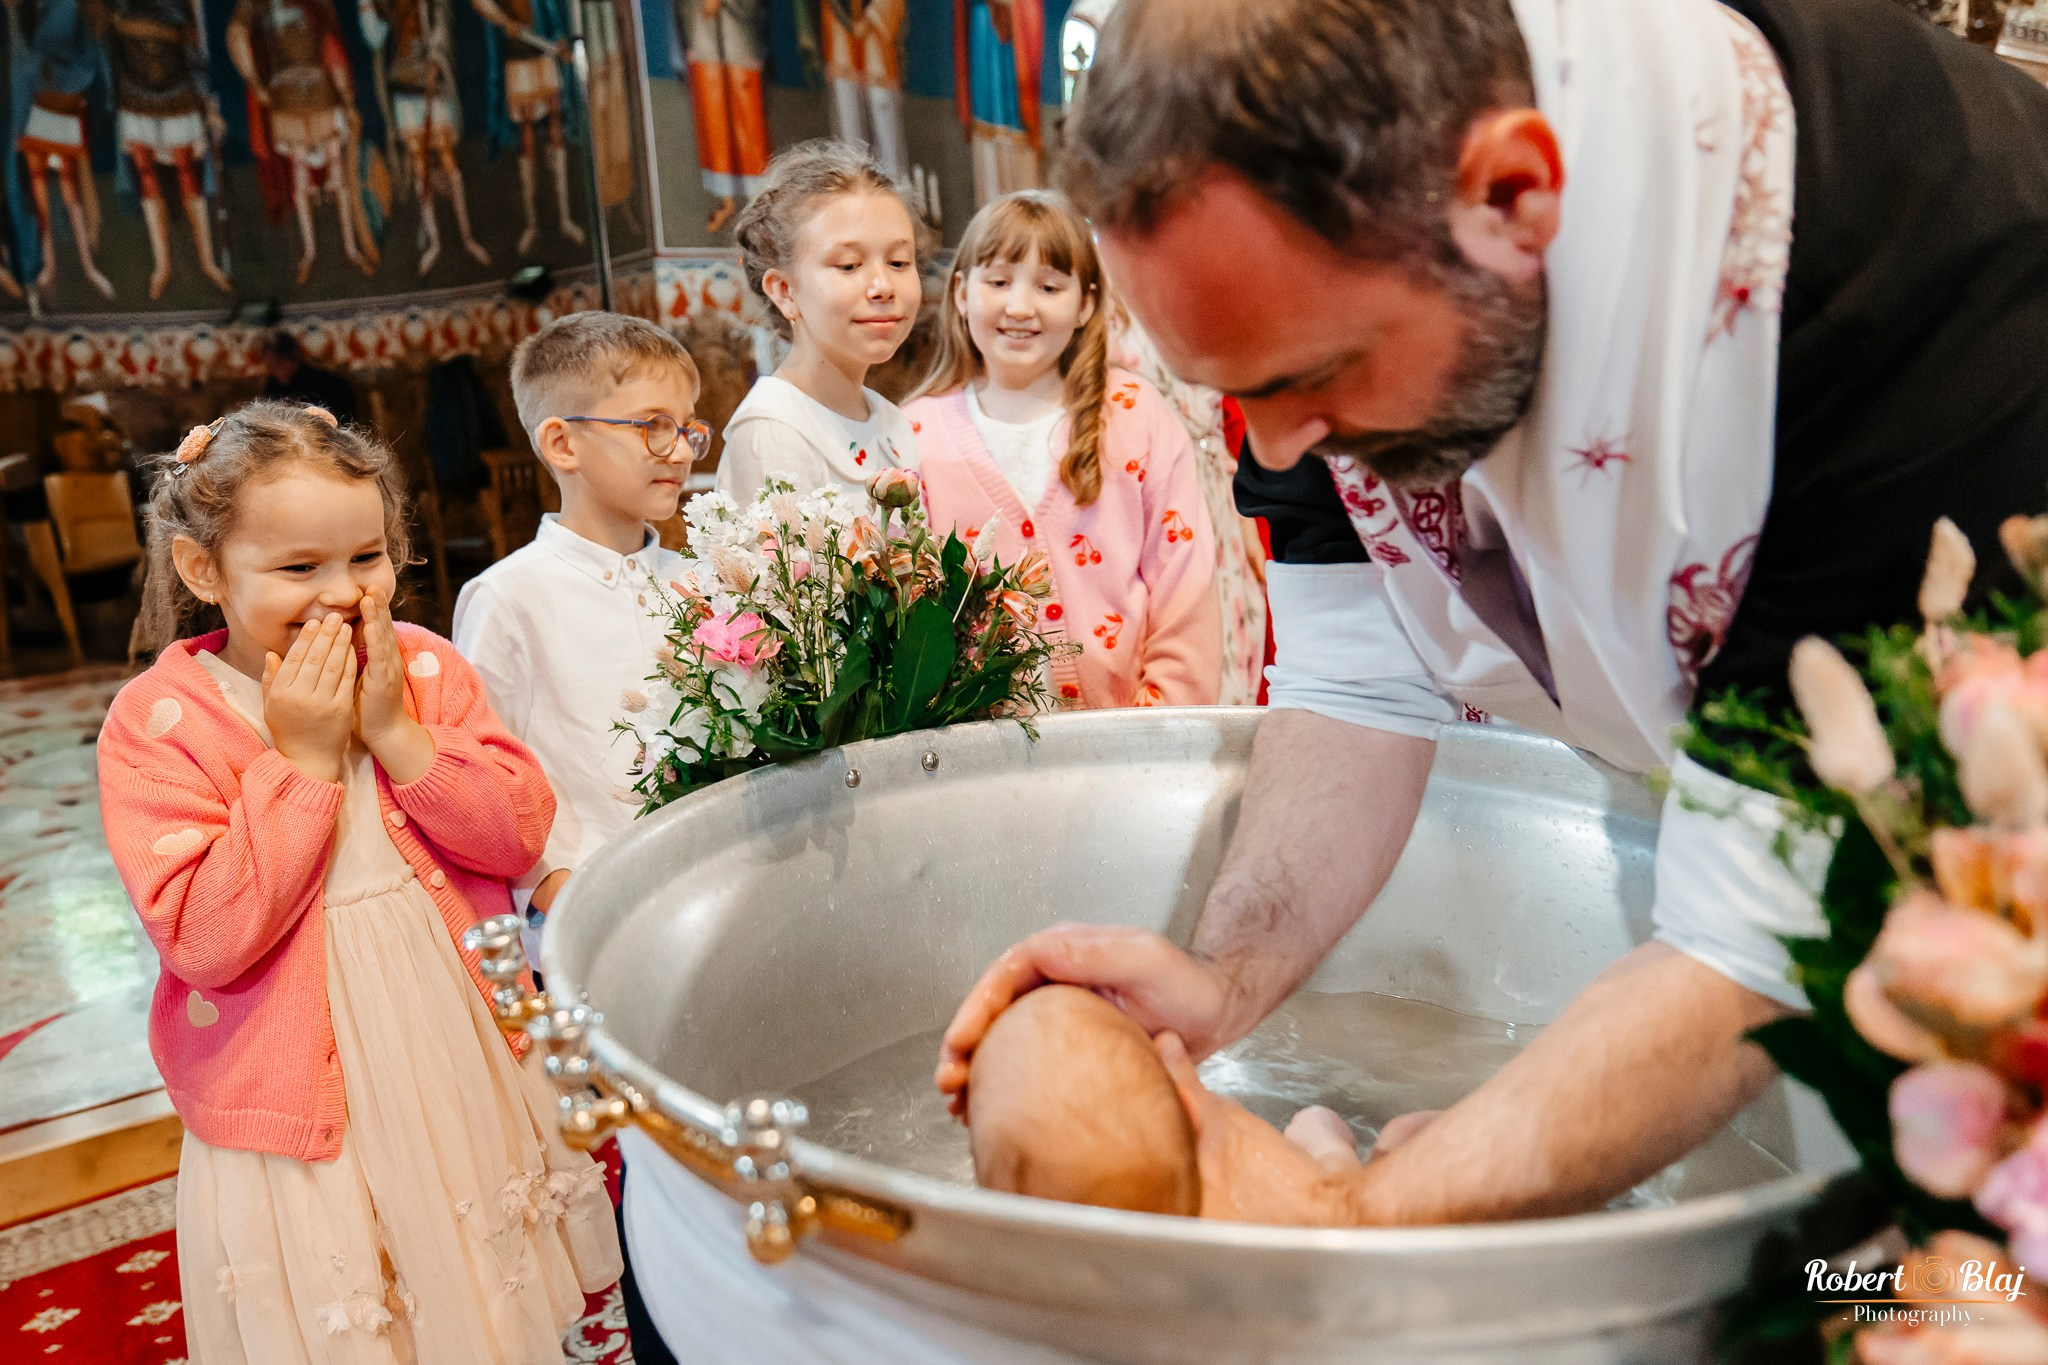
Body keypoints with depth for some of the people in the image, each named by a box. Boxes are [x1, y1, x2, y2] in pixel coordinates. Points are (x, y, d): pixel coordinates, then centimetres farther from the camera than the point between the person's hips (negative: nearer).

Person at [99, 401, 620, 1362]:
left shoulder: (426, 667, -3)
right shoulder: (156, 723, -13)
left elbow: (520, 834, -9)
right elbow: (204, 939, -21)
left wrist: (396, 732, -19)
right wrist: (302, 758, -22)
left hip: (464, 1070, 3)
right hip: (302, 1105, -3)